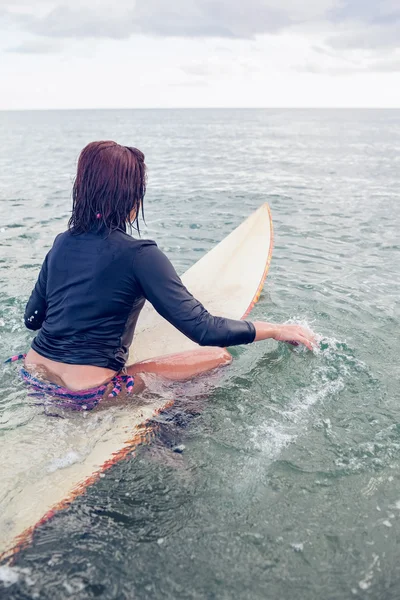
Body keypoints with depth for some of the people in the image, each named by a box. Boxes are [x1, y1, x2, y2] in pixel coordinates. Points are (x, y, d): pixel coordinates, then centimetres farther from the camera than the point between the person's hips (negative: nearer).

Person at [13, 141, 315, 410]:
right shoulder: (140, 255, -18)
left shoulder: (63, 243, 2)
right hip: (88, 394, -7)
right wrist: (277, 330, -9)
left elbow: (32, 318, 11)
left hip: (33, 377, 8)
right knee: (219, 357, -2)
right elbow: (203, 329, -21)